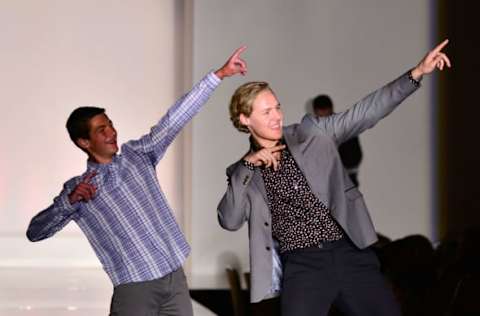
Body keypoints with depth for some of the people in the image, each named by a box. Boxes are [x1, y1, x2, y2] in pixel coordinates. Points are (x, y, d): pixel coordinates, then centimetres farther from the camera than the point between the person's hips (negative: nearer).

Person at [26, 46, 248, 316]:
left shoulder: (137, 155, 11)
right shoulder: (77, 188, 4)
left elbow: (176, 119, 3)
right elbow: (35, 232, -2)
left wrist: (220, 74, -4)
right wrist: (71, 200, -16)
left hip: (176, 278, 4)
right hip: (135, 288, -3)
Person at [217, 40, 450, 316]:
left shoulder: (312, 133, 7)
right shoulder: (243, 174, 8)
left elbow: (365, 113, 2)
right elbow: (229, 221, -5)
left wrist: (417, 73, -8)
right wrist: (247, 165, -12)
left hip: (352, 254, 2)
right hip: (303, 267, -1)